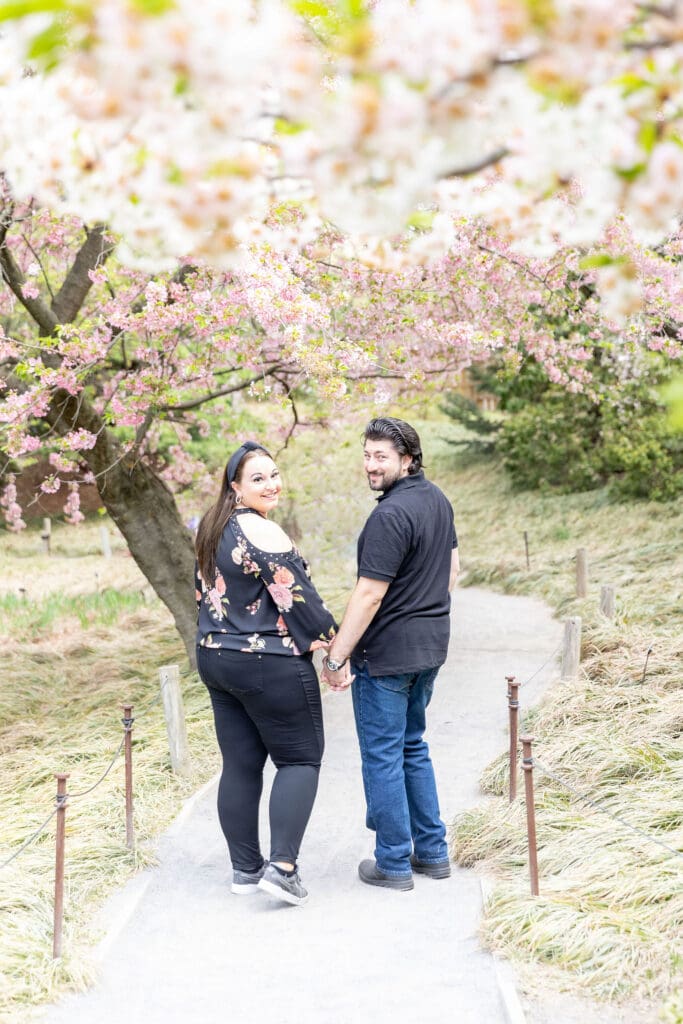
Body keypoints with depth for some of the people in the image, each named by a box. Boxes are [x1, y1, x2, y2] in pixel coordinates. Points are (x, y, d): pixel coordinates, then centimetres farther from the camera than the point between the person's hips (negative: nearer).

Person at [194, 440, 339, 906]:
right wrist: (331, 638, -3)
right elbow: (297, 597, -17)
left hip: (216, 659, 8)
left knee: (240, 764, 12)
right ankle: (282, 865, -7)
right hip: (270, 666, -8)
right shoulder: (264, 534, -18)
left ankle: (245, 867, 16)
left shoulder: (212, 531, 11)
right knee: (300, 758, 2)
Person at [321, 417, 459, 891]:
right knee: (413, 747, 20)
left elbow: (370, 595, -23)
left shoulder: (390, 515, -22)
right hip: (431, 647, 9)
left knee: (382, 755, 2)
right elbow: (452, 568, 17)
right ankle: (432, 851, 25)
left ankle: (394, 863, 10)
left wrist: (336, 657, -18)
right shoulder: (438, 500, 7)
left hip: (386, 653, -9)